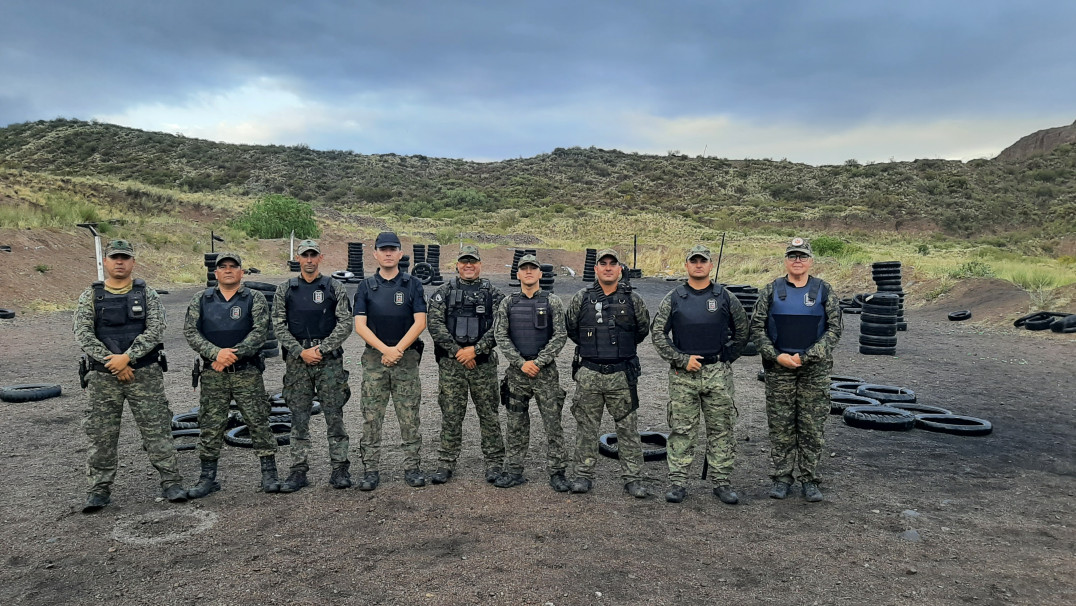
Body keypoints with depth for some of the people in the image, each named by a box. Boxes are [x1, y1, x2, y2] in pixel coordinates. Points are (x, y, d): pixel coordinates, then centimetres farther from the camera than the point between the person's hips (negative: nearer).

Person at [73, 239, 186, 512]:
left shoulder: (147, 294, 4)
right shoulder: (90, 297, 7)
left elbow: (156, 329, -8)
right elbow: (83, 334, -4)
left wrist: (127, 357, -18)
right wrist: (113, 362, -14)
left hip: (145, 374, -1)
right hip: (103, 377, 1)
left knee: (157, 430, 0)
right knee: (101, 435, 6)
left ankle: (171, 483, 8)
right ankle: (99, 490, 18)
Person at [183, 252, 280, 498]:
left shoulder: (255, 299, 2)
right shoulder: (201, 300, 9)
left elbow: (260, 331, -9)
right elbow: (190, 332, 0)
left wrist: (233, 354, -17)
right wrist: (216, 353, -15)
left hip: (247, 373, -2)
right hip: (212, 375, 2)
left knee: (258, 422, 0)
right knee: (210, 426, 6)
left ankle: (269, 475, 9)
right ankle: (208, 478, 18)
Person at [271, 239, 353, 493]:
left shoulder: (334, 288, 4)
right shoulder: (284, 290, 9)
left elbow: (345, 324, -2)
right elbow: (279, 326, 4)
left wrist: (321, 348, -11)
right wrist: (301, 352, -8)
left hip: (330, 359, -1)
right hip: (296, 360, 2)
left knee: (334, 415, 1)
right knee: (298, 417, 5)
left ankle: (340, 467, 9)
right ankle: (298, 470, 13)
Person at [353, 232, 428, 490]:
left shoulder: (413, 285, 5)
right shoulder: (366, 286, 7)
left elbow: (420, 322, -4)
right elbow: (360, 325, -2)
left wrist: (397, 349, -13)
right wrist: (385, 349, -14)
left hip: (406, 357, -1)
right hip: (374, 358, 1)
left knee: (409, 417, 2)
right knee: (371, 417, 2)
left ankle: (413, 467, 11)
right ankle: (371, 470, 10)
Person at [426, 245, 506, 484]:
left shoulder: (493, 294, 6)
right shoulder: (443, 293, 7)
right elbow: (435, 325, -3)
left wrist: (475, 349, -14)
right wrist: (457, 351, -11)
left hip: (484, 363, 0)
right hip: (450, 363, 0)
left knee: (489, 414, 4)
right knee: (451, 415, 5)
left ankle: (494, 463, 15)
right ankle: (446, 464, 14)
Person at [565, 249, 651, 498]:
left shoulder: (632, 299, 2)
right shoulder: (581, 298, 2)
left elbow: (643, 329, 15)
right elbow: (570, 328, 15)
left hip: (622, 375, 0)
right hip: (588, 373, 1)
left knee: (628, 428, 4)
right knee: (586, 427, 8)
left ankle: (633, 478, 14)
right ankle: (584, 475, 19)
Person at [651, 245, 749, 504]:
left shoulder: (725, 298, 5)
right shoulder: (673, 299, 3)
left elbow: (742, 332, 14)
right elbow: (658, 334, 1)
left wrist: (726, 358, 7)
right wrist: (682, 360, -6)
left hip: (718, 375, 1)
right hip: (683, 374, -1)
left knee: (721, 429, 6)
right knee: (681, 430, 3)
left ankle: (721, 481, 16)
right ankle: (677, 482, 11)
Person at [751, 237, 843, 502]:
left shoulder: (824, 291, 3)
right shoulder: (772, 291, 4)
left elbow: (834, 329, -2)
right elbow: (757, 326, 2)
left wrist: (806, 357, -11)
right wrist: (776, 356, -10)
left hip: (815, 370, 0)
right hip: (778, 368, 1)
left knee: (813, 427, 4)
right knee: (780, 426, 5)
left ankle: (810, 480, 15)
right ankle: (782, 477, 17)